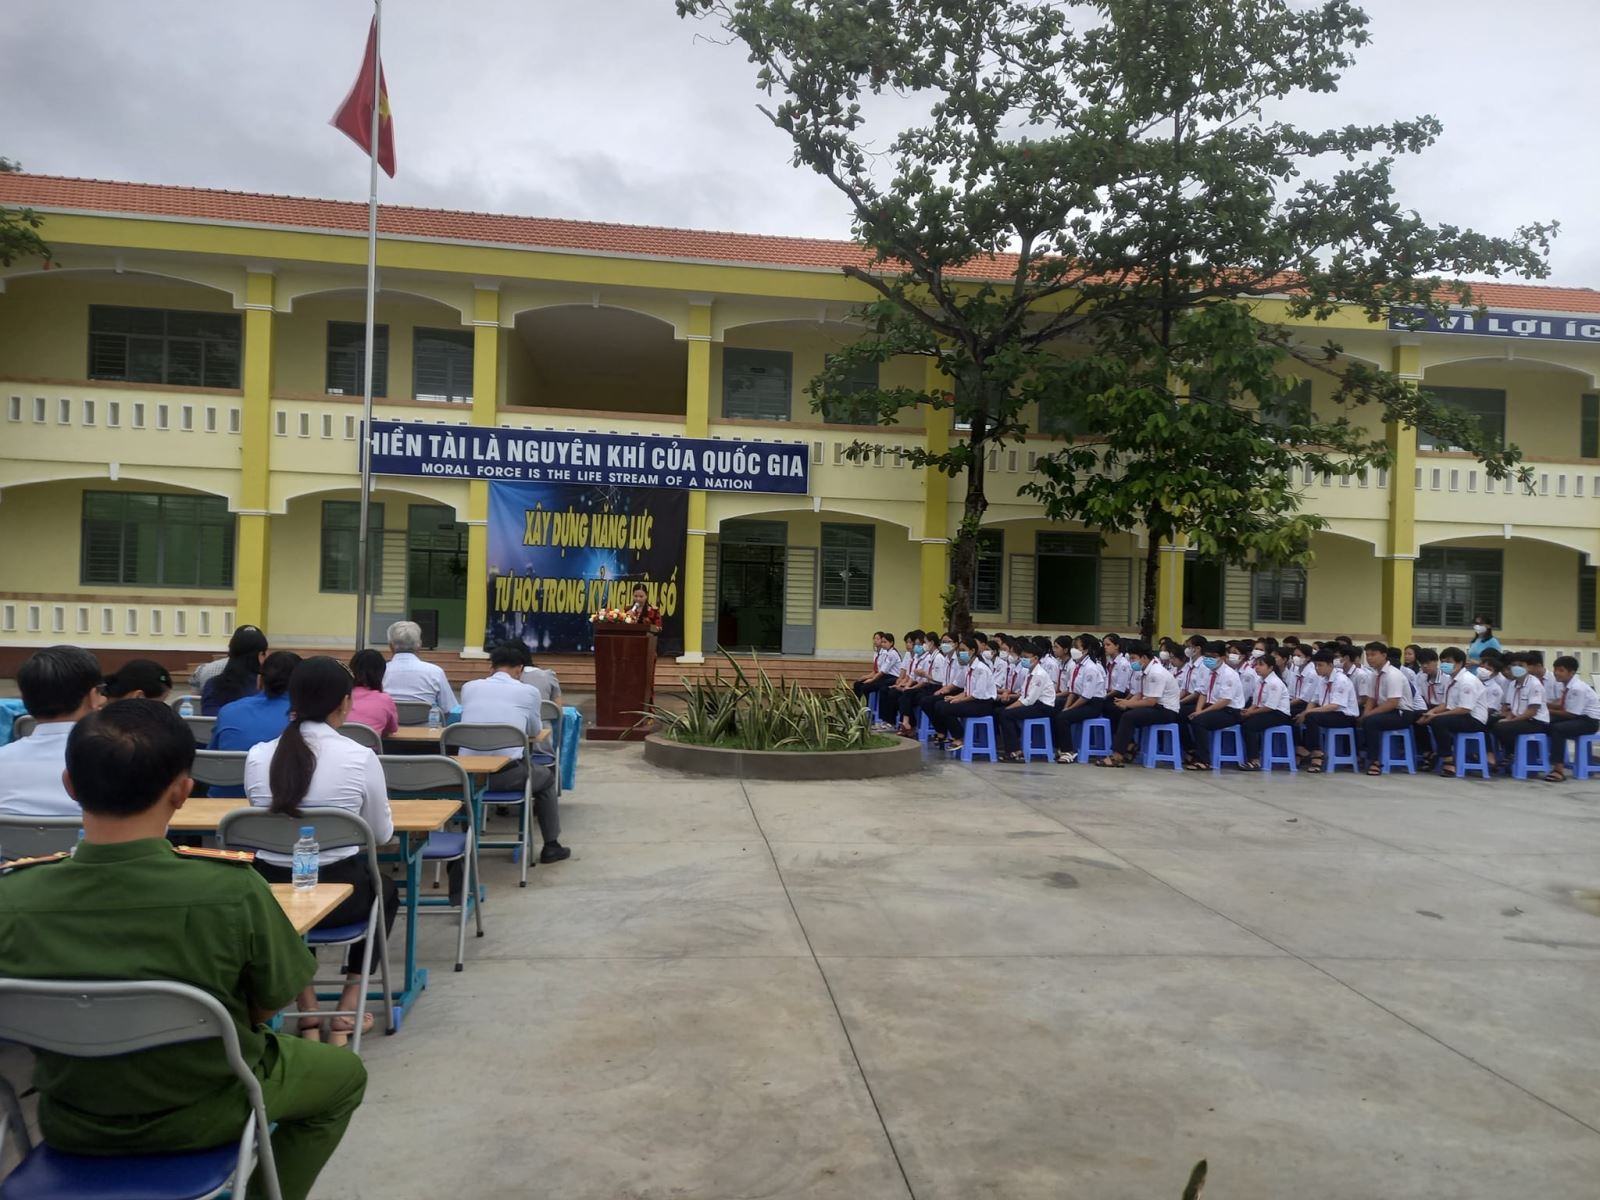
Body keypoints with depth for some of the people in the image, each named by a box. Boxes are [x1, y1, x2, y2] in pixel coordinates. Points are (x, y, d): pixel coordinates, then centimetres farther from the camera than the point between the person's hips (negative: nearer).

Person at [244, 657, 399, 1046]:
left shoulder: (257, 756, -5)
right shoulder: (360, 758, -13)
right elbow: (382, 834, 0)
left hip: (271, 891, 3)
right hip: (338, 891, -3)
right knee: (386, 890, 32)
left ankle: (307, 1012, 28)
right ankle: (348, 1008, 25)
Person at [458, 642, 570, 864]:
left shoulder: (469, 687, 10)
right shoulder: (529, 692, 3)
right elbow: (536, 733, 17)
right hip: (508, 775, -3)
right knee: (547, 777, 28)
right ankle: (551, 846, 31)